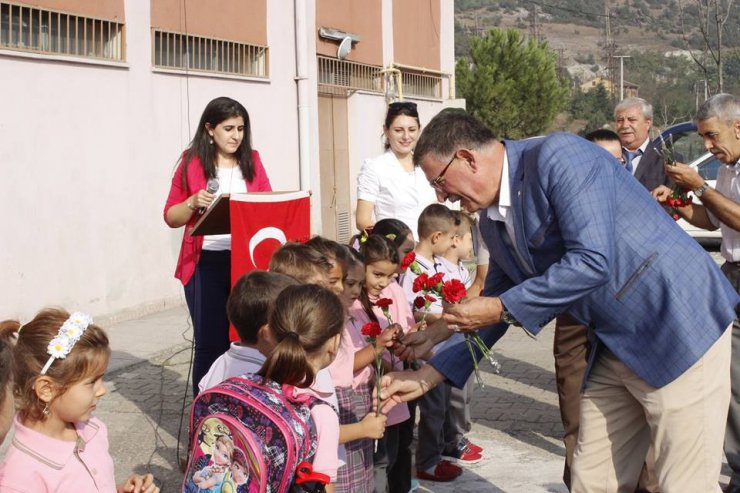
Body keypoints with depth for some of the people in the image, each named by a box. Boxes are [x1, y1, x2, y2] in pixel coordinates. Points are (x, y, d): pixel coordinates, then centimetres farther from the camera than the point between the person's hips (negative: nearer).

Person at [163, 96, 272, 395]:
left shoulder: (252, 161, 10)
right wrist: (194, 202, -13)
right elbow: (171, 217, 5)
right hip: (206, 264, -2)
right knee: (210, 344, 0)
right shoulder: (192, 162, 2)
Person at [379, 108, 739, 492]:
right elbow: (493, 309, 17)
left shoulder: (557, 156, -17)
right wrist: (427, 376, 13)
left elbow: (592, 261, -27)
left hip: (680, 329, -8)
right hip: (614, 345, 9)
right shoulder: (492, 220, 8)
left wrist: (501, 308, -21)